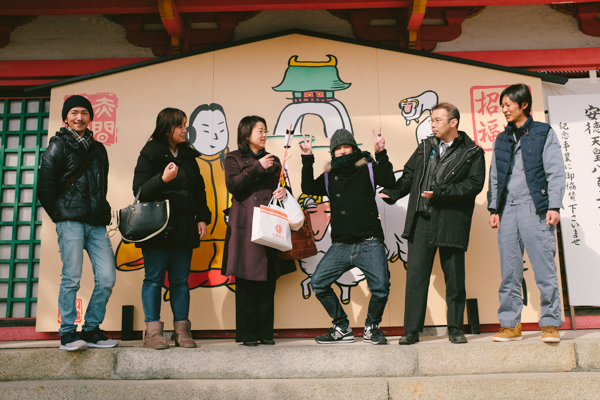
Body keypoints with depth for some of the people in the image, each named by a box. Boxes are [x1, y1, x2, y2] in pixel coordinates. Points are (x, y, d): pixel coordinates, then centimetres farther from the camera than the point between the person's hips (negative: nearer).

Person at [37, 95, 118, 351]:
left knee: (107, 277, -2)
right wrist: (60, 215, 4)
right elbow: (45, 187, 2)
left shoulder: (98, 148, 21)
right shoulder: (58, 146, 5)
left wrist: (103, 213, 14)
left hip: (97, 223, 5)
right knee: (71, 277, -6)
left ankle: (91, 330, 11)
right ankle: (68, 333, 6)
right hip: (71, 221, -5)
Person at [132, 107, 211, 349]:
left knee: (180, 280, 7)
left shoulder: (188, 156, 15)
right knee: (154, 278, 0)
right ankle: (153, 331, 6)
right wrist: (162, 179, -25)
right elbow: (140, 191, -9)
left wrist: (202, 218, 9)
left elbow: (199, 189, 18)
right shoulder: (149, 154, -2)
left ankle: (181, 330, 13)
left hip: (184, 228, 5)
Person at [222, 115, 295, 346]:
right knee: (246, 281, -4)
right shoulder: (234, 158, 10)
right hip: (245, 227, -4)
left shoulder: (273, 161, 23)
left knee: (268, 281, 3)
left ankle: (265, 333, 11)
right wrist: (257, 167, -9)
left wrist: (283, 191, 0)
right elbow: (233, 185, -6)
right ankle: (247, 334, 4)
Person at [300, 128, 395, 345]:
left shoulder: (367, 168, 7)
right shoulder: (330, 176, 15)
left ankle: (371, 327, 16)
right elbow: (308, 188, 4)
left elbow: (388, 180, -8)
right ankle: (342, 328, 13)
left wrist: (381, 153, -16)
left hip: (369, 243, -3)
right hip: (340, 245, 3)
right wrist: (307, 160, 1)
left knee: (380, 287, -14)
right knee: (318, 282, -6)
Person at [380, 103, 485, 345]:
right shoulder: (425, 147, 17)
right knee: (416, 275, 2)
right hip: (421, 219, 3)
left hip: (452, 222, -3)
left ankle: (455, 329, 21)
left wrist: (440, 192, -16)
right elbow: (409, 175, 18)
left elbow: (474, 184, -7)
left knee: (454, 276, 5)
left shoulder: (472, 152, 4)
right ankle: (411, 330, 9)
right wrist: (391, 193, 1)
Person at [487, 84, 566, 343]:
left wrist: (554, 206, -8)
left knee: (544, 269, -4)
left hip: (535, 209, -4)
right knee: (509, 272, 4)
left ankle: (550, 324, 6)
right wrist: (493, 209, 10)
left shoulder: (544, 133, 6)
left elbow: (555, 172, 1)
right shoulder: (501, 140, 18)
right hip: (508, 210, 4)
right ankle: (510, 325, 11)